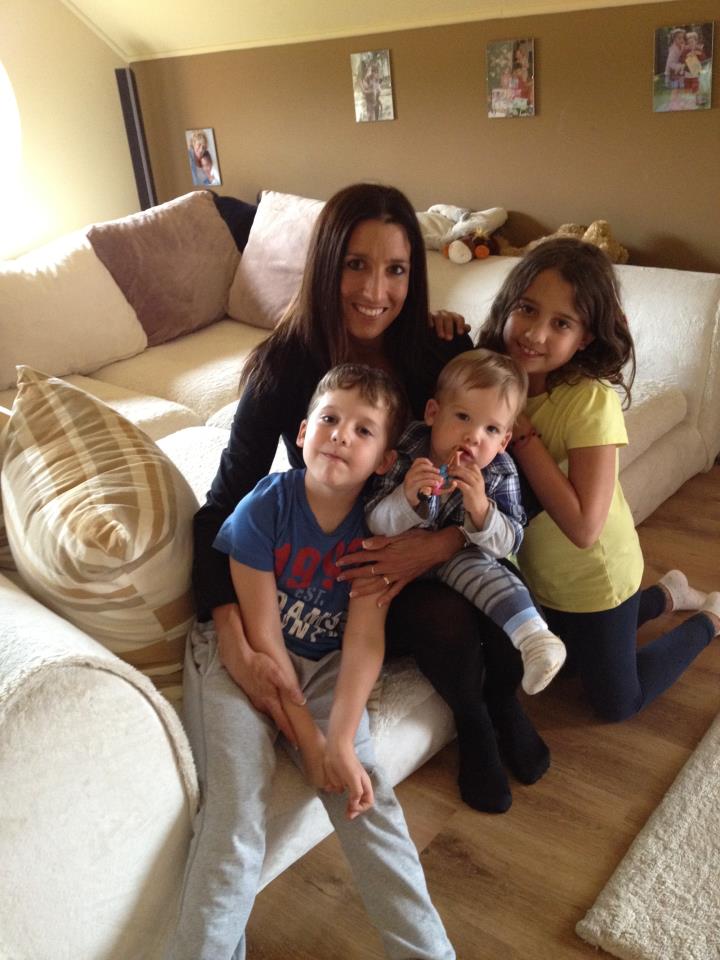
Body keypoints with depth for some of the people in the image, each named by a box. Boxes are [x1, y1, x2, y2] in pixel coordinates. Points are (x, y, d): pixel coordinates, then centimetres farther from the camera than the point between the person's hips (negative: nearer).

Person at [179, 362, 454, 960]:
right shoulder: (263, 510, -18)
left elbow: (364, 635, -16)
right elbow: (263, 636, -16)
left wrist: (340, 742, -25)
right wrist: (308, 737, -16)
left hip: (328, 664, 2)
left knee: (363, 789, -14)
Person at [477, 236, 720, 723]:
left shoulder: (591, 400, -32)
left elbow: (583, 527, -34)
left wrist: (521, 430, -34)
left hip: (594, 577, -6)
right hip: (538, 572, 6)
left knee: (618, 702, 17)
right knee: (570, 659, 31)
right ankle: (667, 594, 48)